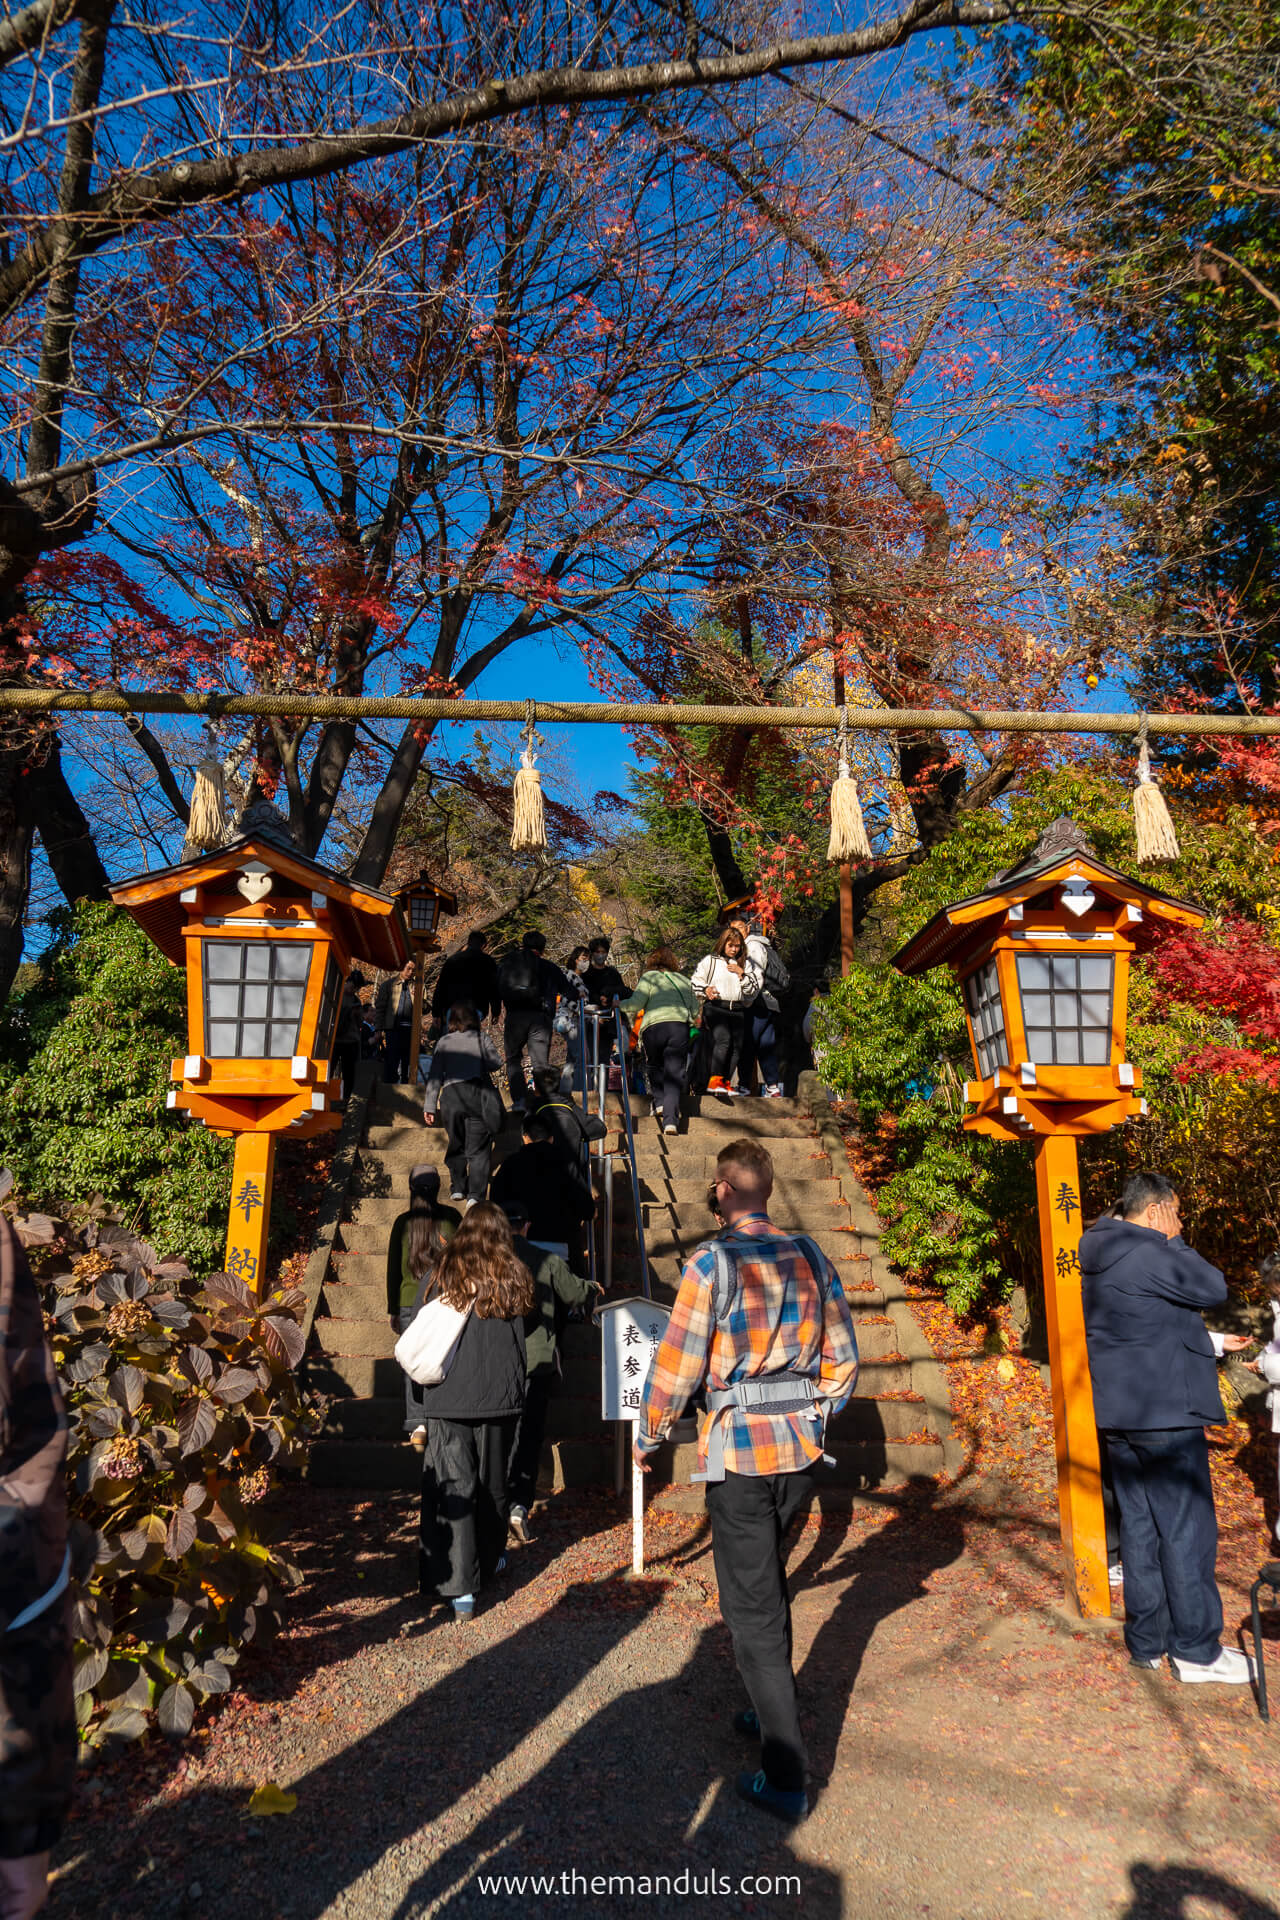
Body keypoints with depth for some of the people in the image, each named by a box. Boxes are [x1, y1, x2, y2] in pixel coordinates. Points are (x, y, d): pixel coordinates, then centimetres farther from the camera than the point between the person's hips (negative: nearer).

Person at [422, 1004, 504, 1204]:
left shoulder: (443, 1042, 12)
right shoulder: (482, 1038, 10)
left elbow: (435, 1076, 7)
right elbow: (494, 1064, 4)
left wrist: (429, 1106, 6)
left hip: (450, 1095, 2)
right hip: (478, 1092, -1)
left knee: (456, 1144, 19)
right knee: (478, 1148, -2)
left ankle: (457, 1188, 20)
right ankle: (476, 1194, -12)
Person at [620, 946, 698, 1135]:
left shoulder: (648, 977, 10)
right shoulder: (684, 980, 22)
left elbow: (635, 1003, -1)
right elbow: (695, 1011, 23)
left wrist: (619, 1004, 15)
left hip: (653, 1025, -2)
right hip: (680, 1026, 2)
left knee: (655, 1068, 23)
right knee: (675, 1074, -1)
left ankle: (659, 1103, 10)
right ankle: (671, 1120, -13)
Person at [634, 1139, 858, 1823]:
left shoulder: (712, 1264, -14)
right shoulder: (810, 1256, 2)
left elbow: (677, 1364, -12)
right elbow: (843, 1359, 8)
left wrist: (647, 1436, 4)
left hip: (741, 1454, -6)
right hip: (802, 1450, 6)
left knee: (753, 1610, 5)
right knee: (766, 1582, 26)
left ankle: (784, 1779, 10)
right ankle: (770, 1712, 40)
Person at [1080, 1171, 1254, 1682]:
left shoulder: (1101, 1261, 15)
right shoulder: (1145, 1252, -18)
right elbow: (1212, 1289, -12)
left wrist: (1213, 1342, 27)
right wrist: (1175, 1242, 0)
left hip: (1118, 1413, 10)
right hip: (1163, 1411, -10)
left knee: (1138, 1526, 14)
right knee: (1187, 1529, 0)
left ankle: (1146, 1640, 21)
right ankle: (1196, 1648, 8)